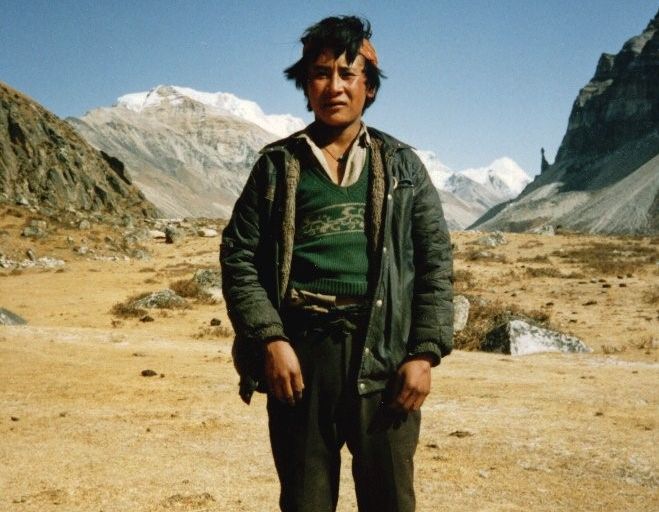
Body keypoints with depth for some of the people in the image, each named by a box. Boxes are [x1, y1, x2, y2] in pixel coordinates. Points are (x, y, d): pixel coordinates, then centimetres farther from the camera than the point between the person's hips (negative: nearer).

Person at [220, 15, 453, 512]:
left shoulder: (402, 164, 9)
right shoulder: (277, 165, 8)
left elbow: (435, 262, 5)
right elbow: (239, 257, 4)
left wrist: (424, 353, -5)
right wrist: (270, 340, -9)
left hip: (384, 353, 0)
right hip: (297, 352, 0)